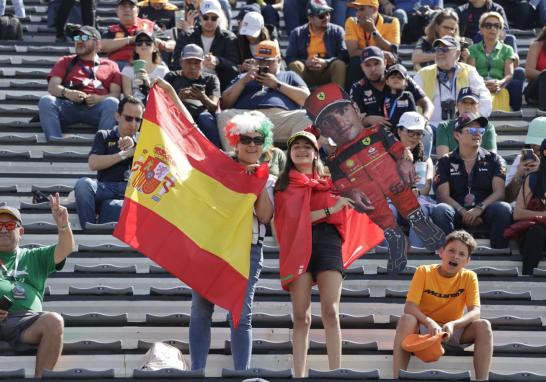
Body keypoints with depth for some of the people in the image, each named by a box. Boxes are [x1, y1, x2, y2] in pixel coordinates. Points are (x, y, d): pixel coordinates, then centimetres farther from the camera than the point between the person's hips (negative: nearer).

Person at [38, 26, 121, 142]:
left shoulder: (110, 65, 26)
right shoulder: (65, 62, 29)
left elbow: (115, 94, 12)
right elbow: (52, 87, 12)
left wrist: (99, 99, -12)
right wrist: (66, 92, -13)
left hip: (96, 108, -1)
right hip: (69, 106, 1)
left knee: (112, 103, -33)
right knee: (45, 101, -29)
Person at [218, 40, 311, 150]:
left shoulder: (290, 76, 33)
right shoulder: (244, 77, 36)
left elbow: (306, 98, 14)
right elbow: (224, 104, 22)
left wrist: (277, 84, 8)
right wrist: (243, 81, 11)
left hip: (281, 115, 0)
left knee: (305, 117, -32)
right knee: (225, 116, -32)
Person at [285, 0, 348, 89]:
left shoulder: (337, 31, 5)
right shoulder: (297, 34, 6)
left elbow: (344, 55, -7)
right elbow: (289, 58, 0)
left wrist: (326, 62, -24)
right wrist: (306, 63, -20)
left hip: (328, 73, 0)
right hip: (307, 74, 0)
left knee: (339, 64, -30)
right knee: (295, 65, -28)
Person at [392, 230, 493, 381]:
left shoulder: (469, 277, -5)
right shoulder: (424, 272, -9)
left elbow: (475, 311, -16)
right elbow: (409, 307, -18)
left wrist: (452, 324, -35)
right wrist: (430, 323, -37)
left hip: (453, 330, 1)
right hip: (424, 328, -1)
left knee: (483, 326, -26)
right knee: (406, 320, -34)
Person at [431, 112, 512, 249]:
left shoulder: (493, 160, 16)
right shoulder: (445, 162, 15)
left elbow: (499, 192, 2)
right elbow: (443, 195, 2)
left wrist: (480, 208, -17)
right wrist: (464, 213, -16)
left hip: (485, 211, 0)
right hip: (457, 210, 0)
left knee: (503, 209, -32)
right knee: (439, 210, -33)